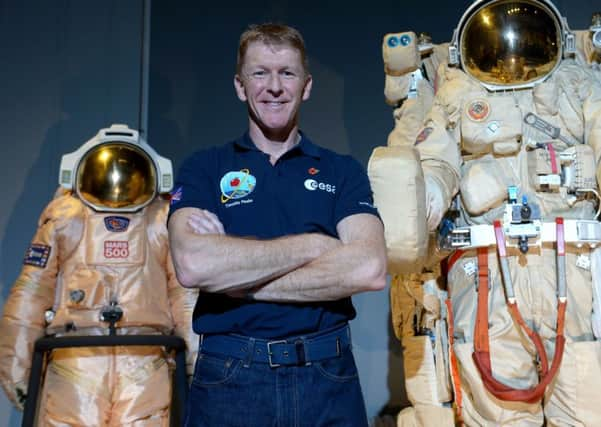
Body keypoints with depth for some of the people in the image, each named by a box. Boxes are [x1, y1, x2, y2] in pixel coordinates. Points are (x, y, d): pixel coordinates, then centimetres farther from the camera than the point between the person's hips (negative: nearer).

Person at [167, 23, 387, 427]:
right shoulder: (204, 168, 4)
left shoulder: (343, 171, 5)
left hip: (326, 378, 1)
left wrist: (234, 278, -13)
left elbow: (369, 268, -13)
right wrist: (312, 245, -11)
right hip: (228, 378, 0)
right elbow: (192, 265, -15)